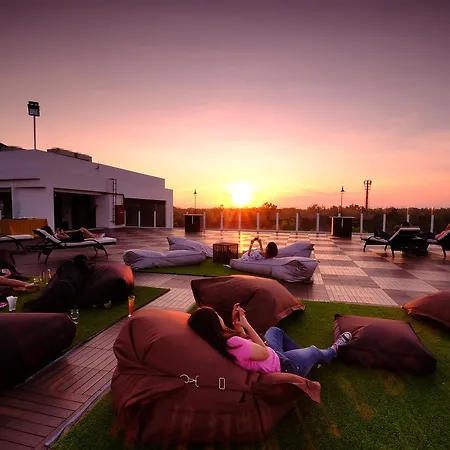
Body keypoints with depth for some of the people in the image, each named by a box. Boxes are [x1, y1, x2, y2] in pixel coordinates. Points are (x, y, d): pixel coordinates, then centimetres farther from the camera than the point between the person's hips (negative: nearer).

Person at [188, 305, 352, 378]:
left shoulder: (219, 342, -14)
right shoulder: (233, 343, -42)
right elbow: (265, 353, -28)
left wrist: (236, 323, -13)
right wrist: (245, 325, -27)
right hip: (283, 366, -7)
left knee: (275, 330, 31)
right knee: (314, 351, 19)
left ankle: (303, 353, 47)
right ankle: (334, 350, 55)